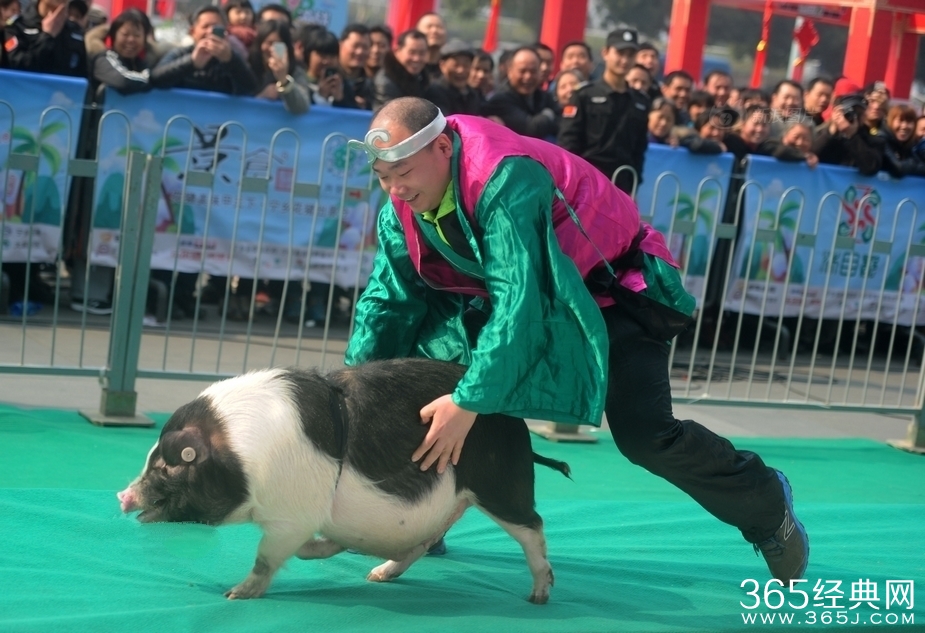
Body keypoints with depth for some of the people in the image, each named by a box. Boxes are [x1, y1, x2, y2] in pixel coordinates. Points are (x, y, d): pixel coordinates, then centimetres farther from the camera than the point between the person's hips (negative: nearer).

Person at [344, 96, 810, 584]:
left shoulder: (505, 182, -36)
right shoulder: (399, 211, -11)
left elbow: (520, 303, -40)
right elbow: (386, 300, -1)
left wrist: (468, 402, -42)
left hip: (612, 286, -7)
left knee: (644, 436, -19)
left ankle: (767, 506, 6)